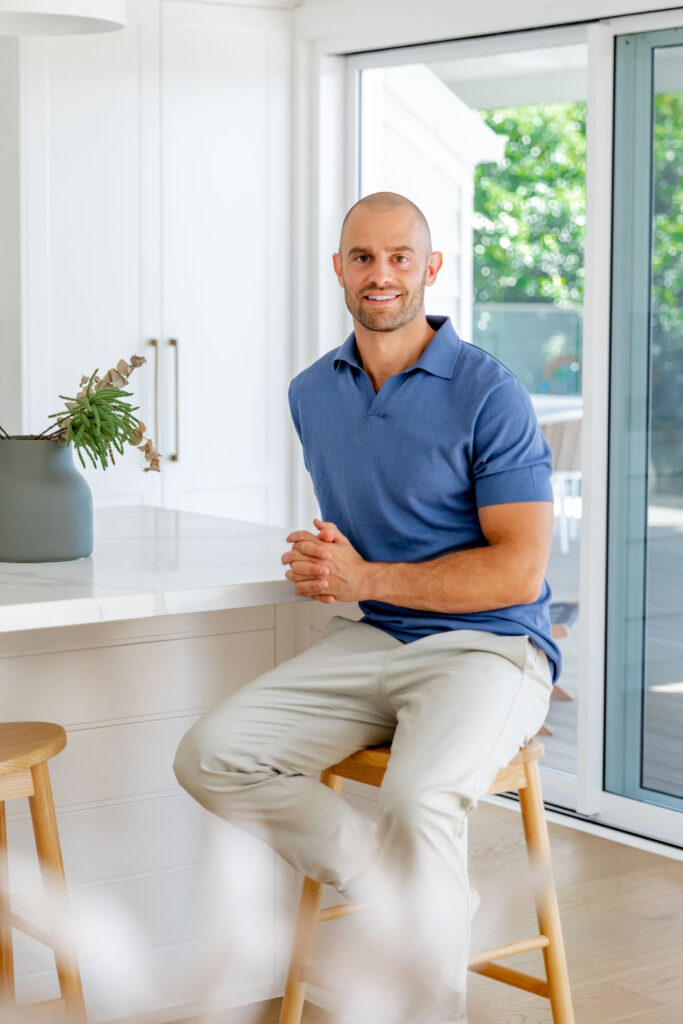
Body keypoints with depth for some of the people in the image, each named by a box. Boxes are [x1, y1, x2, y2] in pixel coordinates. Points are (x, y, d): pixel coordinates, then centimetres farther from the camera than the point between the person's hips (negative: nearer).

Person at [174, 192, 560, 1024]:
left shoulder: (489, 395, -10)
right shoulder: (311, 394, 11)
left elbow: (520, 570, -14)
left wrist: (365, 579, -15)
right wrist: (321, 561, 4)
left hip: (486, 645, -6)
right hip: (365, 643, 6)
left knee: (418, 801, -35)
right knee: (210, 757, -14)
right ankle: (398, 891, -7)